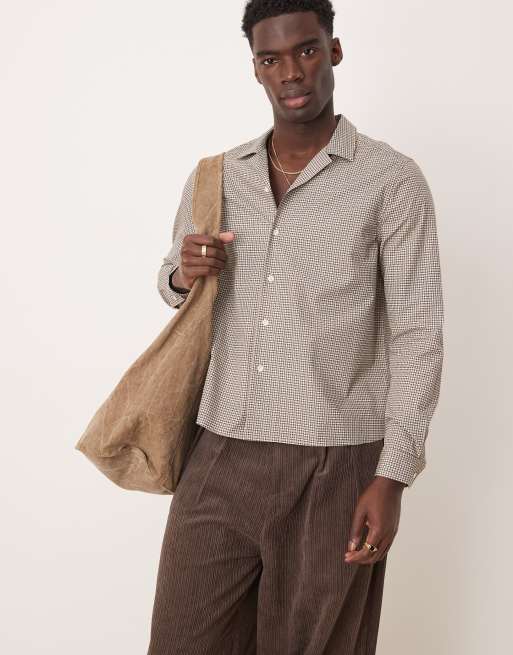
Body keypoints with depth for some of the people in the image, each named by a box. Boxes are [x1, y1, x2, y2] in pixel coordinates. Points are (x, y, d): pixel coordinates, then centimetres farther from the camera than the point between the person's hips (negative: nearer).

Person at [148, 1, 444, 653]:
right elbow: (171, 282, 24)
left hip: (334, 464, -3)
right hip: (221, 453, 4)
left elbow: (417, 335, -5)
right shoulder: (215, 177, 9)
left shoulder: (392, 179, -3)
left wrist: (392, 477, -11)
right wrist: (184, 274, -1)